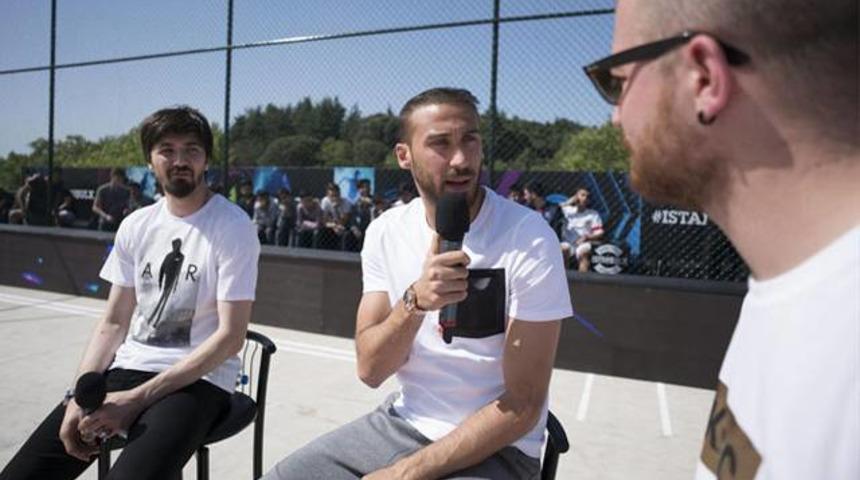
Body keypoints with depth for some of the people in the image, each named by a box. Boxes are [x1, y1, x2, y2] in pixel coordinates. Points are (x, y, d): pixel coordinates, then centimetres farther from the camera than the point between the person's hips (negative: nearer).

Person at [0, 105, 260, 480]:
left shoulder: (233, 227, -11)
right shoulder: (135, 226, 7)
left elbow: (230, 337, -15)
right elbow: (113, 323, 11)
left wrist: (136, 399, -17)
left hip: (199, 380, -5)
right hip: (128, 368, 5)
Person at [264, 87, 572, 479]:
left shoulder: (529, 239, -17)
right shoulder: (386, 231, -4)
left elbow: (522, 407, -16)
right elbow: (370, 370, -8)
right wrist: (415, 301, -26)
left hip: (494, 448, -3)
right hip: (399, 423, 4)